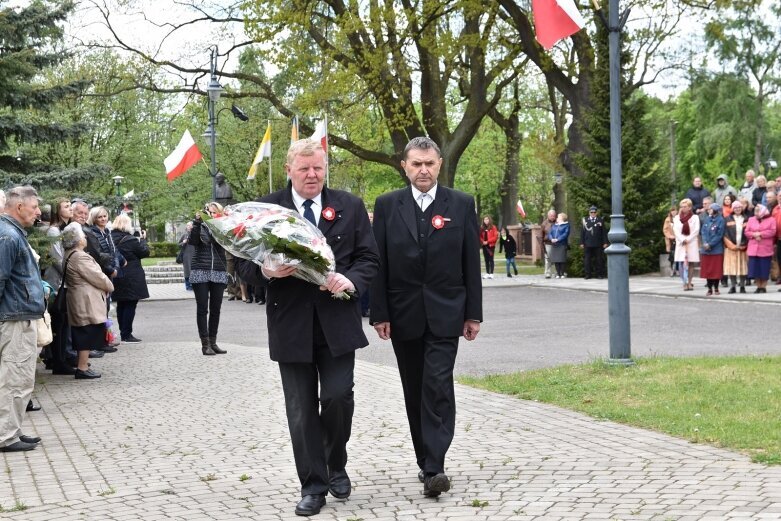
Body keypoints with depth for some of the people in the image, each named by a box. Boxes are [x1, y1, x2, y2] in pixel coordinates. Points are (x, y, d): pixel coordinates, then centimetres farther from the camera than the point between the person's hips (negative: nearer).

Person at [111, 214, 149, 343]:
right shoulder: (130, 240, -17)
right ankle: (126, 335, -2)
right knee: (130, 305, -2)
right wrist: (143, 239, 6)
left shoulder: (111, 238, 2)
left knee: (121, 305, 14)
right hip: (132, 278, -7)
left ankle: (123, 333, 21)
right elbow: (145, 252, -8)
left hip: (117, 278, 7)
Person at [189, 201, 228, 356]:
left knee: (215, 309, 5)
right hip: (200, 272, -2)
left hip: (219, 273, 2)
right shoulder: (200, 227, 6)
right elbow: (192, 241, -11)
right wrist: (197, 222, -19)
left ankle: (213, 342, 13)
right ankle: (205, 343, 0)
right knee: (202, 309, -3)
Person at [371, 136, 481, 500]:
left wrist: (474, 314, 0)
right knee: (414, 393, 9)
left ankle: (434, 468, -13)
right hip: (403, 315, 2)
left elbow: (471, 262, 2)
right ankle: (427, 461, 21)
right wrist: (379, 313, -3)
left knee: (438, 388, -11)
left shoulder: (461, 204, 1)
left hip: (444, 314, -2)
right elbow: (379, 264, 1)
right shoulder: (387, 205, 2)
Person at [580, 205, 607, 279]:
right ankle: (587, 274, 7)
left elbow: (604, 232, 5)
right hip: (587, 244, 1)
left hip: (598, 244, -1)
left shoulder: (600, 220, 6)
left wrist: (605, 242, -1)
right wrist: (581, 243, 2)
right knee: (587, 259, 1)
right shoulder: (585, 220, 8)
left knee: (599, 259, 2)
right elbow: (582, 232, 7)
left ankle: (600, 274, 8)